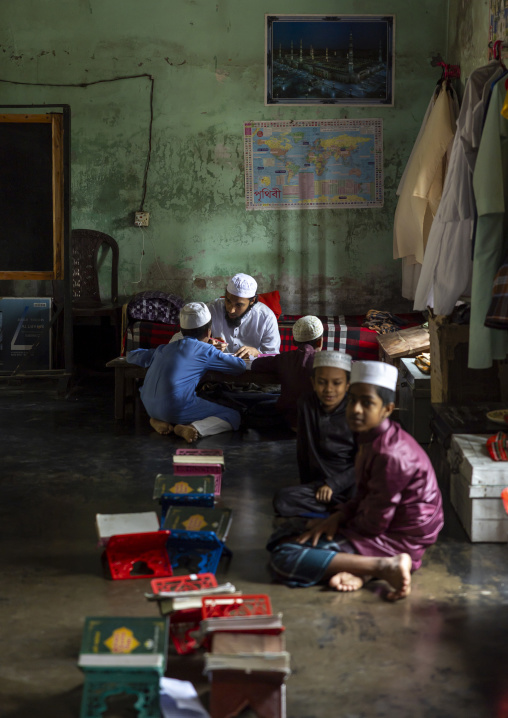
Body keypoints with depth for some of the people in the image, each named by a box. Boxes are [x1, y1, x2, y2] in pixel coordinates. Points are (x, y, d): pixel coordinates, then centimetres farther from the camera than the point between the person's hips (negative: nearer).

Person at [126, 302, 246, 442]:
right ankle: (194, 428, -19)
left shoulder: (164, 348, 20)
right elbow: (240, 366, 7)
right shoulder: (206, 350, 4)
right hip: (177, 408, -6)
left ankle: (158, 420, 9)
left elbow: (131, 356, 32)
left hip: (149, 408, 6)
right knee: (233, 417, 5)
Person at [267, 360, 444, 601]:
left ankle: (384, 567, -19)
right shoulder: (374, 439, 6)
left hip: (393, 542, -11)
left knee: (284, 559, -20)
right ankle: (361, 568, -7)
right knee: (281, 537, 14)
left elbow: (374, 524, -20)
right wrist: (338, 516, -4)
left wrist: (336, 521, -3)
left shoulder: (390, 455, -25)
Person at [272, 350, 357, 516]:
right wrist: (306, 485, 16)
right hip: (319, 482, 5)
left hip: (349, 483, -5)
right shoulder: (307, 403, 4)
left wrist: (333, 484, -15)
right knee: (282, 500, -25)